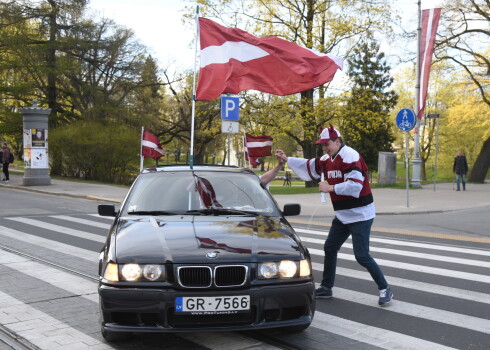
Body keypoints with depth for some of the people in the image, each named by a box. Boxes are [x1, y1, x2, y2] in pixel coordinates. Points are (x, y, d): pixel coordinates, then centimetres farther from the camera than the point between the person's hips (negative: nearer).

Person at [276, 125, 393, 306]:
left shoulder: (350, 156, -20)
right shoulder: (328, 160, 8)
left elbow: (355, 185, -29)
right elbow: (308, 167, 19)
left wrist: (331, 187, -22)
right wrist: (287, 159, 13)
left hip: (360, 214, -9)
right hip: (342, 215, 9)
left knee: (362, 255, -10)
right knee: (329, 248, 14)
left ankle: (385, 290, 5)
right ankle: (326, 288, 28)